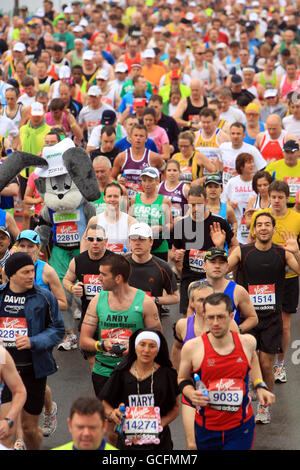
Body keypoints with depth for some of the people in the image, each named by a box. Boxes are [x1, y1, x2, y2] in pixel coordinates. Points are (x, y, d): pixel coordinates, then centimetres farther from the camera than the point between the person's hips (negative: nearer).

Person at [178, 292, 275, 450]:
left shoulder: (247, 342, -5)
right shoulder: (192, 347, -12)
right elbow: (183, 379, 7)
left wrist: (260, 386, 10)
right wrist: (191, 393, -14)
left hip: (241, 427, 0)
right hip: (206, 429, 0)